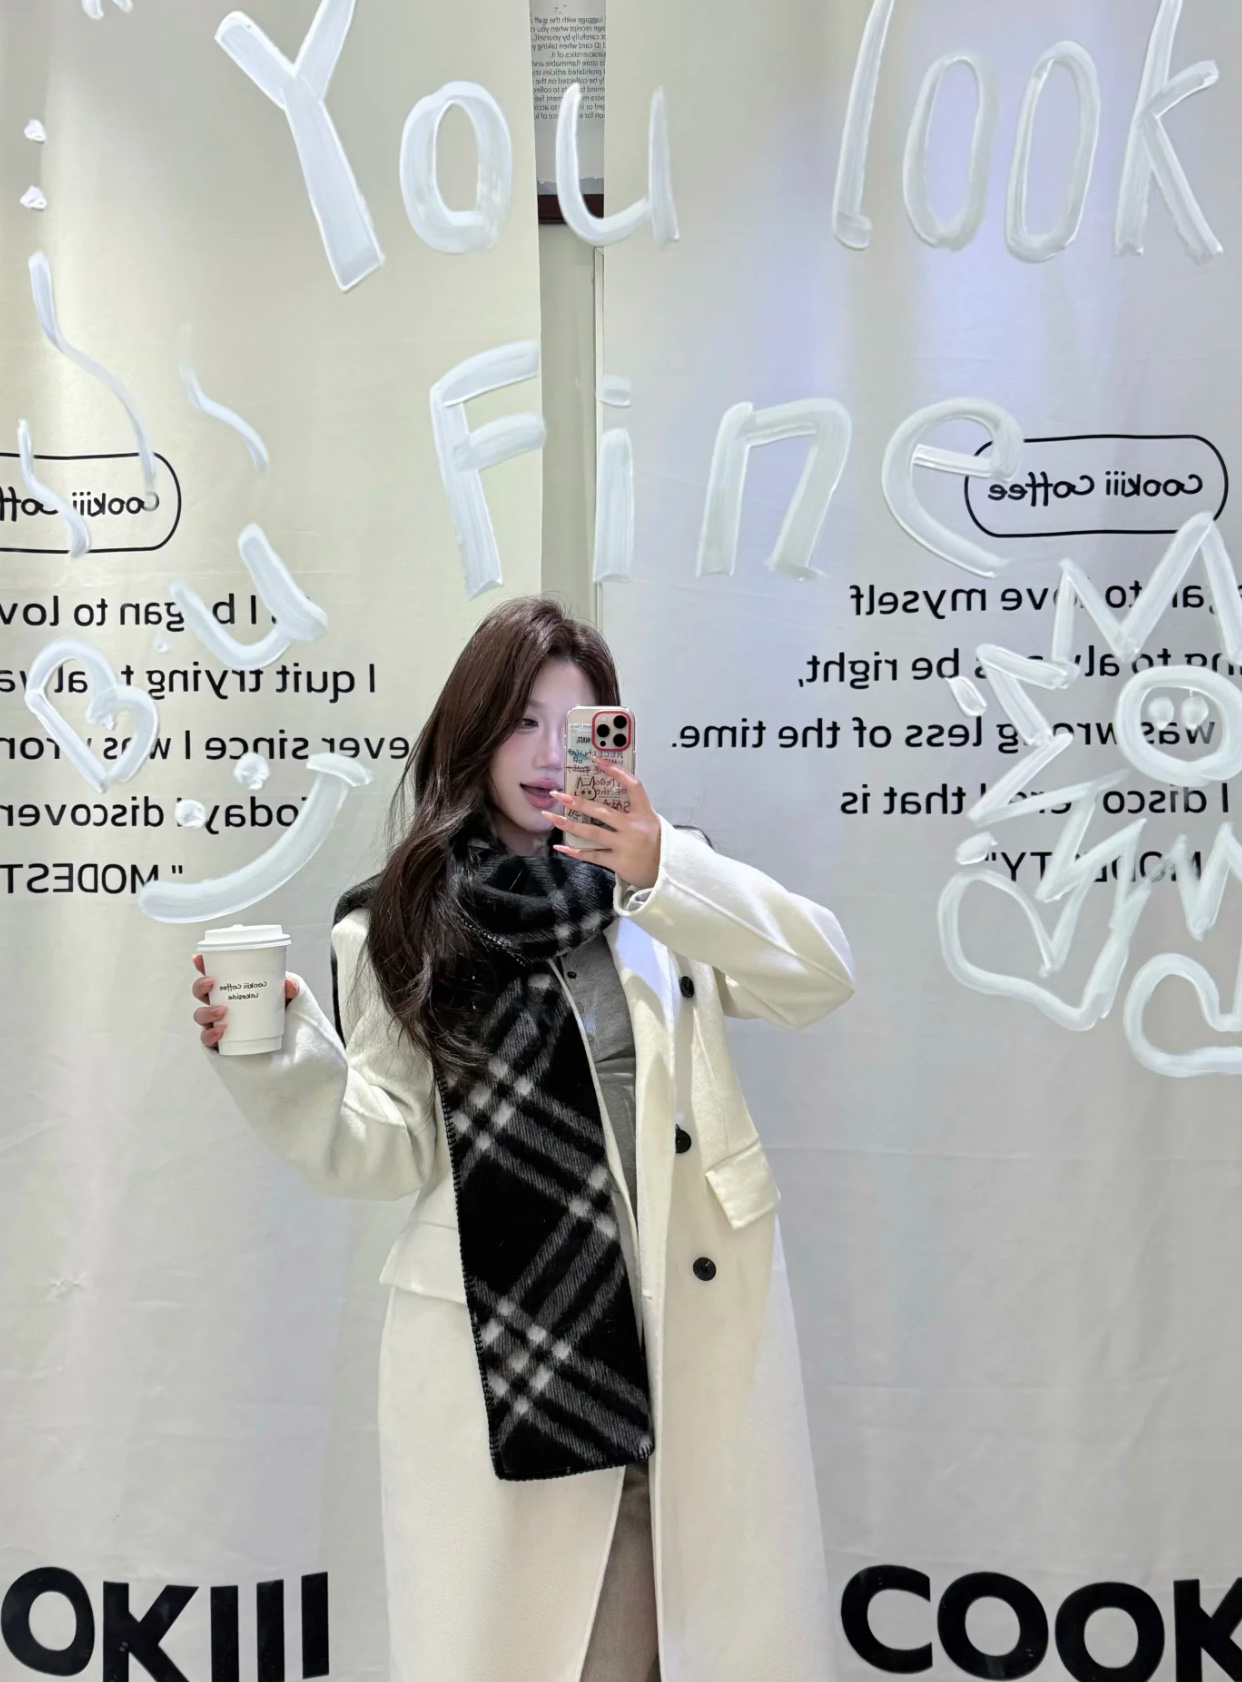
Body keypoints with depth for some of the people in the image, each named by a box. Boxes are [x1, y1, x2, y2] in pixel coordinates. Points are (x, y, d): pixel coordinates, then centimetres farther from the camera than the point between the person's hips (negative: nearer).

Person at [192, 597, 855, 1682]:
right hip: (499, 1344, -1)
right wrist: (277, 1058, -15)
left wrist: (663, 874, -21)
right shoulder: (396, 928, 4)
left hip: (698, 1317, 1)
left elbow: (821, 980, -9)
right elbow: (390, 1153, 1)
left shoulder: (667, 882, 6)